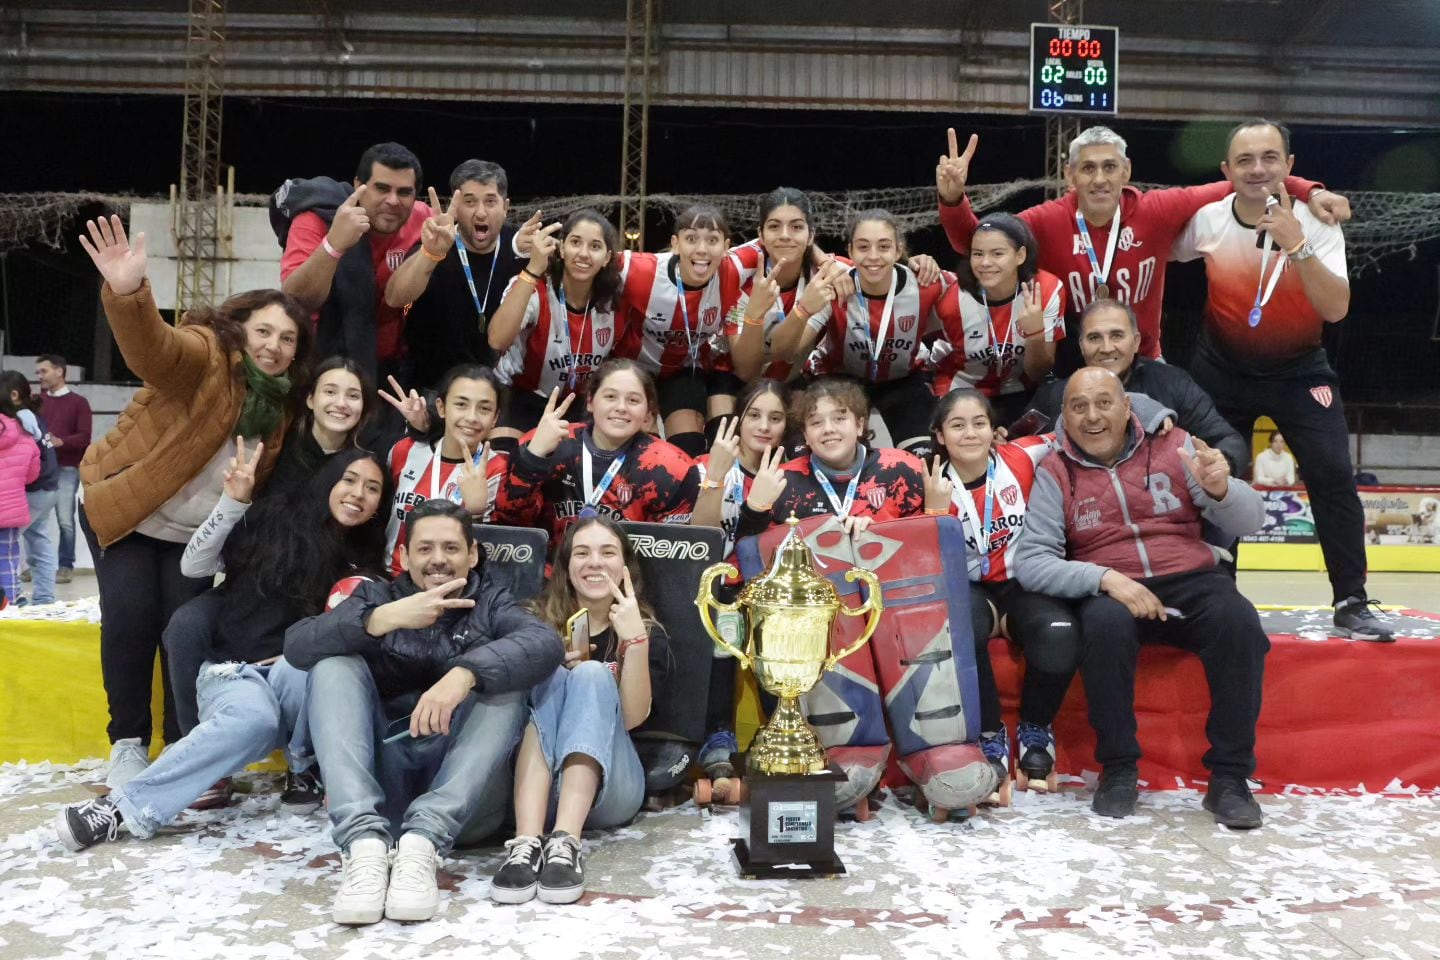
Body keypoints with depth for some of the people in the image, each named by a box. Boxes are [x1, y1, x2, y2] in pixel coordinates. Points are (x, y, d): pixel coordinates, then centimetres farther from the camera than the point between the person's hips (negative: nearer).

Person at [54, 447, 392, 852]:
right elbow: (193, 566, 0)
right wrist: (232, 503, -11)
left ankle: (304, 767, -11)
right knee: (252, 718, -38)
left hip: (298, 676, 2)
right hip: (233, 671, -2)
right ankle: (124, 806, -30)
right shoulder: (274, 520, 4)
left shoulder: (363, 565, 12)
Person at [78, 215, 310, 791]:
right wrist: (127, 293, -61)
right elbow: (151, 348, -43)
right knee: (132, 614, -17)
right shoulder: (204, 356, -20)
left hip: (196, 533, 4)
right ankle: (128, 744, 1)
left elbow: (261, 481, 9)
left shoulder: (280, 404, -2)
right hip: (122, 510, -4)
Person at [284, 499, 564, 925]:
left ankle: (423, 840, -37)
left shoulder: (492, 602, 12)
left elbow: (546, 643, -13)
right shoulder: (377, 597, 16)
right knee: (334, 665, -14)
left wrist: (466, 672, -31)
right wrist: (386, 618, -19)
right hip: (381, 776, 1)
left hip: (463, 790, -1)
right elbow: (297, 645, -4)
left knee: (499, 677, -20)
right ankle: (364, 840, -34)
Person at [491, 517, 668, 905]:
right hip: (536, 780, 1)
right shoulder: (536, 620, 10)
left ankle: (564, 842, -44)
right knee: (552, 680, -23)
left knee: (592, 674, -23)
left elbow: (632, 718, -8)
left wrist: (635, 639, -21)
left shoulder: (649, 632, 8)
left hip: (607, 788, -1)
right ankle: (526, 843, -45)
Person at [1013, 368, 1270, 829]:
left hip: (1192, 582, 2)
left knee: (1239, 622, -28)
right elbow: (1031, 561, -6)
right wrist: (1106, 579, -21)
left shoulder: (1173, 446, 5)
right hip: (1110, 592, -1)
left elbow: (1248, 522, 3)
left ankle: (1229, 776, -14)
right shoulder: (1055, 473, 2)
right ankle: (1118, 769, -15)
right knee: (1105, 624, -34)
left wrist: (1220, 488, -21)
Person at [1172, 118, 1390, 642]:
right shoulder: (1206, 221, -12)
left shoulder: (1317, 224, -17)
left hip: (1298, 370, -1)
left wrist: (1297, 246, -37)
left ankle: (1352, 604, -2)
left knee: (1333, 475, -13)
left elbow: (1336, 309, -28)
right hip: (1223, 369, 2)